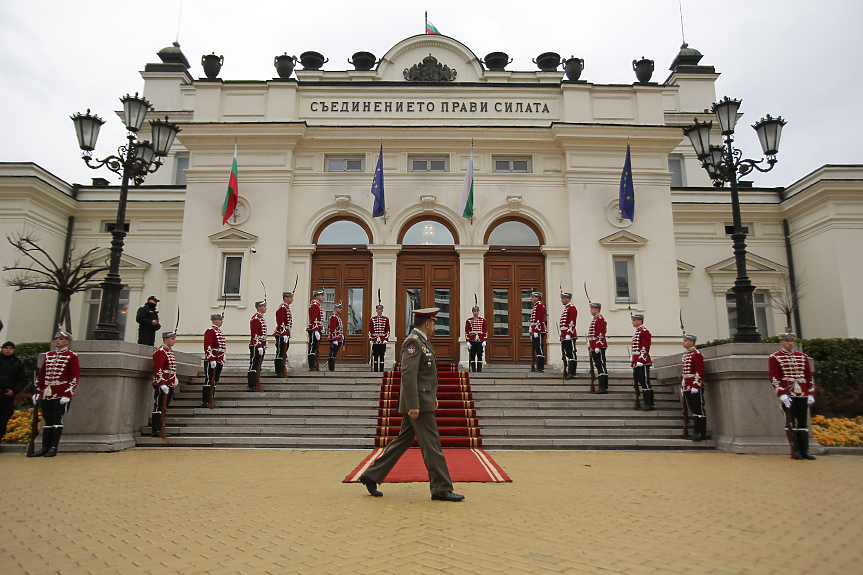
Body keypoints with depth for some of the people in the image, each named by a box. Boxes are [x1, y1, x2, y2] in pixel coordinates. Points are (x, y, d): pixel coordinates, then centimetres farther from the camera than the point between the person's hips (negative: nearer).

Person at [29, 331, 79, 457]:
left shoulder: (72, 356, -1)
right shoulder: (49, 355, 16)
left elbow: (74, 377, -7)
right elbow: (41, 375, 19)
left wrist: (67, 394, -15)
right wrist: (37, 392, 12)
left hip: (61, 394, -5)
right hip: (47, 394, 6)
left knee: (57, 418, -4)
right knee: (47, 419, 7)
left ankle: (53, 448, 1)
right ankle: (45, 447, 12)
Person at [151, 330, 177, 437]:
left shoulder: (170, 351, 17)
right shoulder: (160, 351, -13)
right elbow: (158, 370, -19)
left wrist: (174, 379, 21)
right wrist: (162, 384, -23)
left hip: (169, 385, 10)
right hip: (162, 386, -9)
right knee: (159, 408, -5)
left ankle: (160, 430, 17)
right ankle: (155, 432, 0)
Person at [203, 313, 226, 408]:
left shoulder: (219, 331, 20)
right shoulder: (210, 331, -10)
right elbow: (208, 346, -18)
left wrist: (222, 362, 23)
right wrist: (212, 360, -23)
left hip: (219, 361, 9)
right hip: (211, 361, -9)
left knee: (214, 382, 11)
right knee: (209, 381, -6)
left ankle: (211, 401, 15)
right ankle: (205, 402, -2)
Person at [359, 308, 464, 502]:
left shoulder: (422, 341, 18)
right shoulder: (413, 342, -15)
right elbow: (408, 374, -22)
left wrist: (433, 395, 22)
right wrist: (413, 405, -25)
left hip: (422, 401, 11)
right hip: (418, 402, -11)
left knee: (403, 441, 13)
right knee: (431, 444, -4)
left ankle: (372, 476, 18)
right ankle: (441, 489, 3)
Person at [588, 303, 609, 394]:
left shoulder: (600, 319, -10)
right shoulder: (595, 319, 20)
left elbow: (601, 334, -17)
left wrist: (598, 346, -21)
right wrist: (590, 347, 23)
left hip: (599, 347, -10)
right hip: (594, 348, 10)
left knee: (601, 366, -9)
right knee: (598, 366, 10)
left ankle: (603, 388, -8)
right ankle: (602, 387, 13)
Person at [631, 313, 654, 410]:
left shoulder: (644, 331, -9)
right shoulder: (637, 332, 20)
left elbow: (645, 348, -17)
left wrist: (641, 360, -22)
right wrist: (634, 364, 23)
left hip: (643, 363, -10)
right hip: (637, 363, 10)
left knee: (645, 382, -7)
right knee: (642, 383, 10)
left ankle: (649, 405, -3)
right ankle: (648, 404, 14)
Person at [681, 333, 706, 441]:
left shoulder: (697, 354, -9)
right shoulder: (685, 355, 17)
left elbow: (700, 372, -15)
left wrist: (696, 386, -19)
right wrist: (683, 386, 18)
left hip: (696, 388, -8)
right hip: (687, 388, 8)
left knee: (699, 410, -3)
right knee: (694, 410, 10)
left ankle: (702, 433, 1)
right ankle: (697, 432, 14)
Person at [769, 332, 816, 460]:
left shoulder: (803, 357, 15)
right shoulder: (774, 358, 1)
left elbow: (809, 376, 15)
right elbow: (774, 378, -5)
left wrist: (811, 394, 6)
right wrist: (782, 394, -14)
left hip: (803, 394, 4)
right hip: (788, 395, -4)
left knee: (803, 422, 5)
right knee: (791, 422, -2)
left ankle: (805, 451, 9)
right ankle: (796, 451, 3)